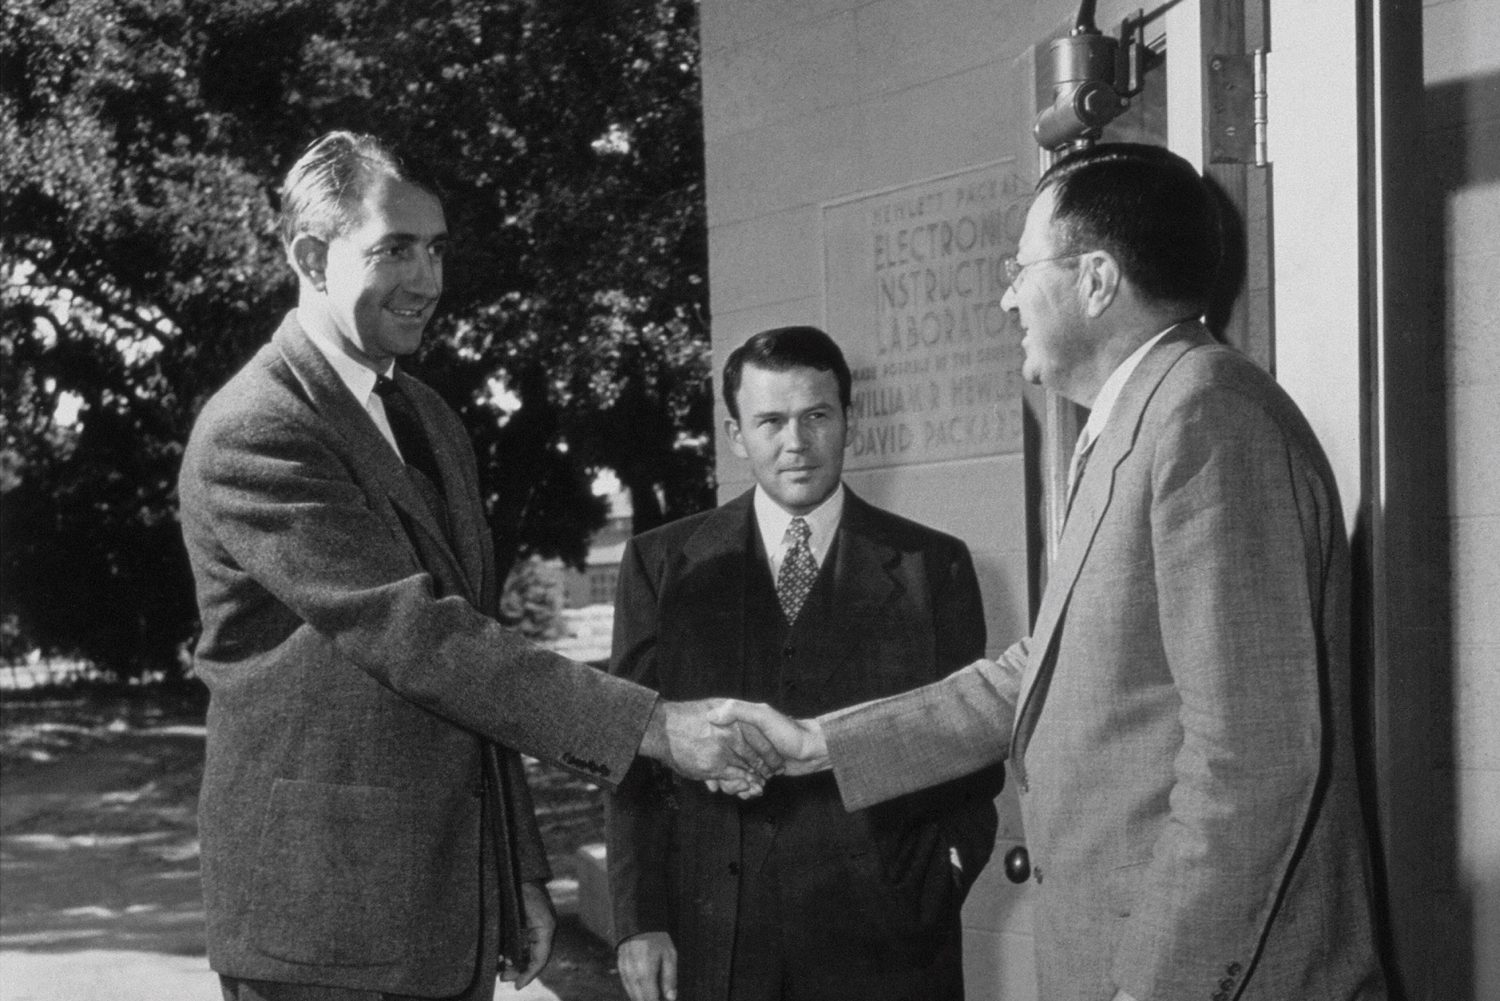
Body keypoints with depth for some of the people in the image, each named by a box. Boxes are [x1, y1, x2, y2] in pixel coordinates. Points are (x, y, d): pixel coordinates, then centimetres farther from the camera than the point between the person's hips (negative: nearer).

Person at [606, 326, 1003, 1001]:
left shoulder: (934, 565, 4)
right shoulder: (661, 564, 5)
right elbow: (633, 756, 3)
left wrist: (945, 875, -4)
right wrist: (638, 921, -3)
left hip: (883, 943, 0)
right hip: (711, 940, 1)